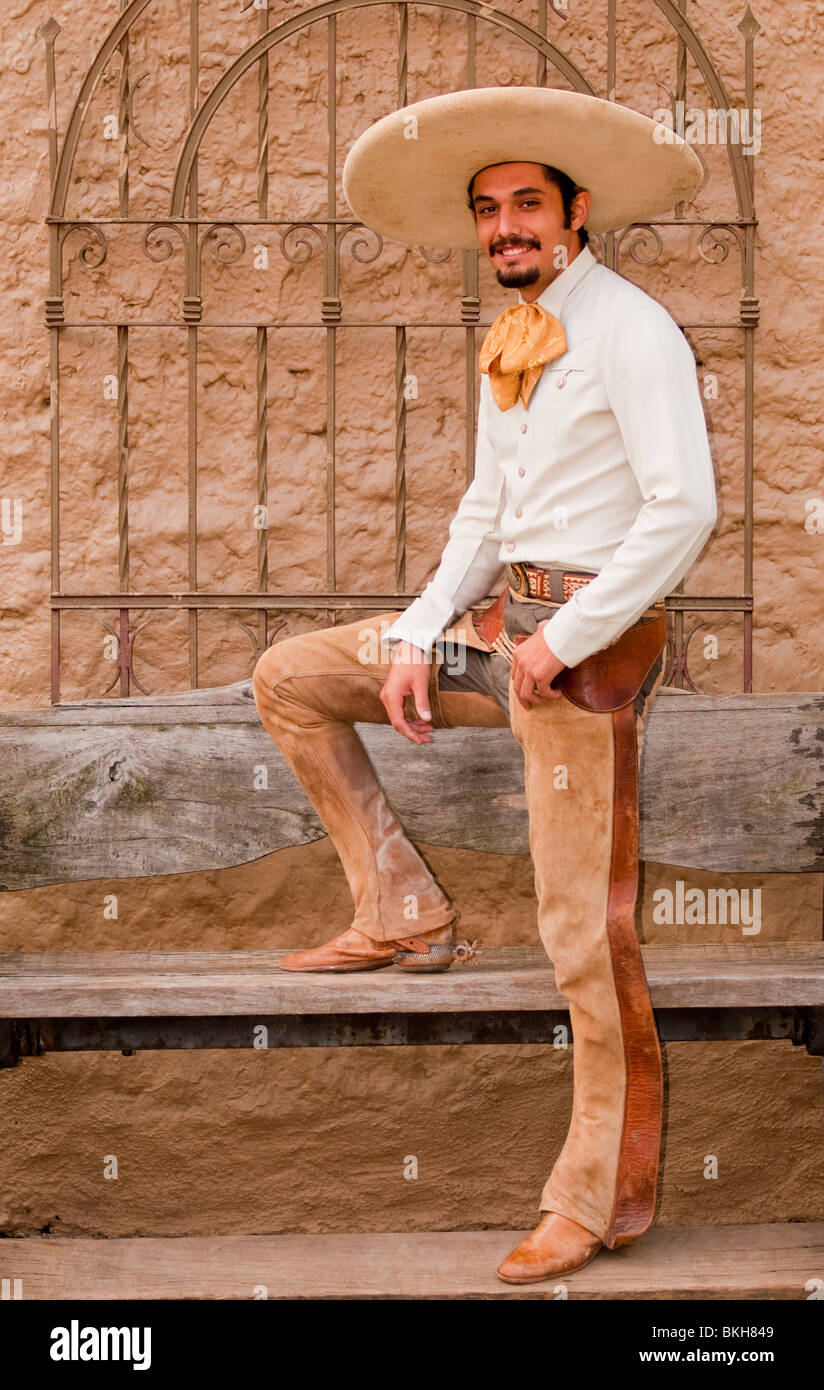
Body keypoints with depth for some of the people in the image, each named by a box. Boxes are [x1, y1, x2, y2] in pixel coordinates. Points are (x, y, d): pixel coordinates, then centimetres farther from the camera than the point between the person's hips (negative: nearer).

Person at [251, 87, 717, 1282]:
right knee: (291, 677, 11)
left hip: (589, 638, -9)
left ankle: (609, 1195, 7)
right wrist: (419, 637, 5)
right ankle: (403, 912, 12)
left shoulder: (631, 331, -12)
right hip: (502, 622, 9)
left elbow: (684, 508, -20)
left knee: (588, 928, -6)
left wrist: (565, 640, -19)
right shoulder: (512, 344, 15)